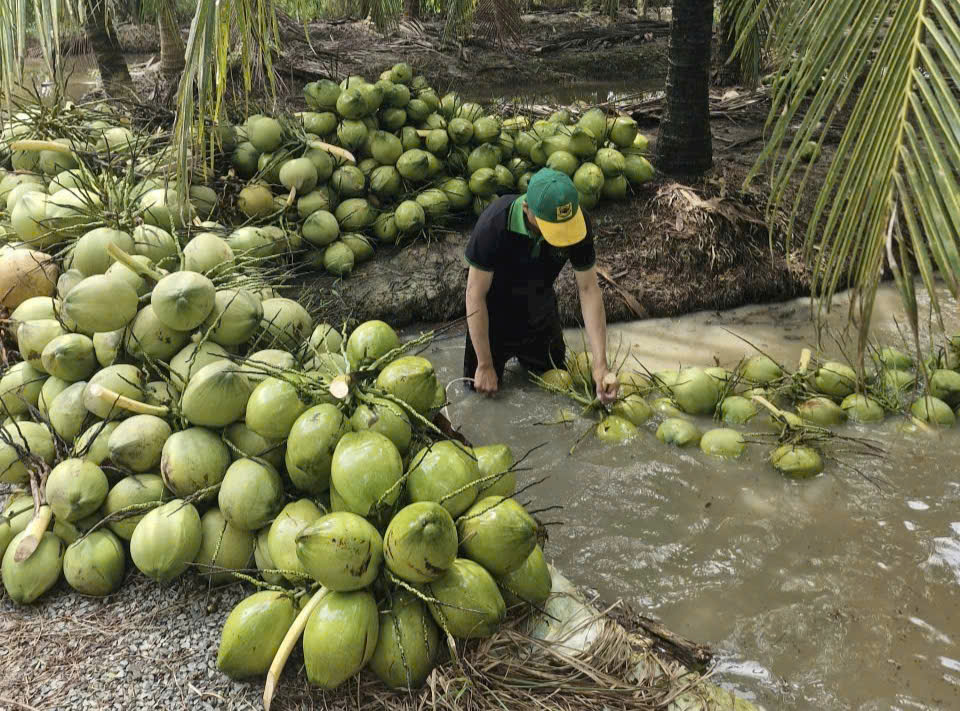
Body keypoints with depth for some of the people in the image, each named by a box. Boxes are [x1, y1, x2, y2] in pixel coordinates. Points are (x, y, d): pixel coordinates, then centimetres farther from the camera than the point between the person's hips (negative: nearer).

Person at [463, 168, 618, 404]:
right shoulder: (494, 225, -37)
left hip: (540, 313, 3)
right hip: (494, 316, -3)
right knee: (481, 390, 9)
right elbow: (476, 295, -28)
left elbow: (589, 289, -20)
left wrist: (600, 365, -24)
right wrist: (484, 365, -22)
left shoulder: (578, 223, -26)